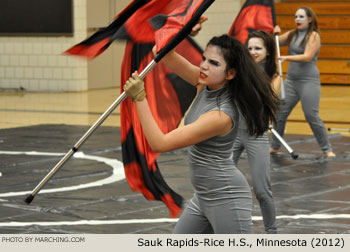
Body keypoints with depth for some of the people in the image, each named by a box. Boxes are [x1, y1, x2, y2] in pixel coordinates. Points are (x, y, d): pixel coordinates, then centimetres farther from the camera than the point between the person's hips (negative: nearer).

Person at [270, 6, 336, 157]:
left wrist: (287, 57, -29)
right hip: (291, 79, 6)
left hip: (309, 81, -6)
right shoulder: (291, 35, 11)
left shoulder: (314, 36, -7)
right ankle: (275, 146, 18)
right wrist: (274, 34, -2)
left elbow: (307, 57, -19)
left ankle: (327, 149, 0)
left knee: (312, 116, -10)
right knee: (280, 113, 4)